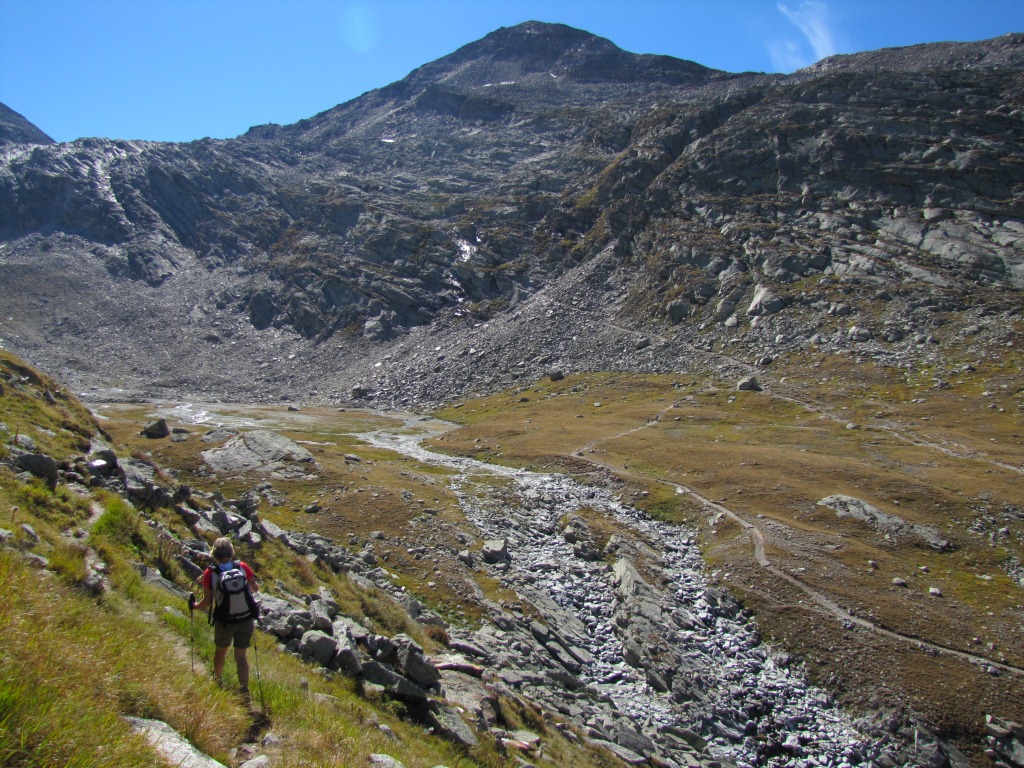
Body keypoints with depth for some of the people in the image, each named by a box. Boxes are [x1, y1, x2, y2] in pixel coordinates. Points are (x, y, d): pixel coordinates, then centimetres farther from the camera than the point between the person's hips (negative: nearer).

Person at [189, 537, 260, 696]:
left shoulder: (210, 573, -14)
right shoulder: (243, 567, -9)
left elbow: (207, 602, -8)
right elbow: (255, 589, 3)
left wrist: (194, 605, 12)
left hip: (224, 621, -1)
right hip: (246, 619, 1)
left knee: (220, 651, 26)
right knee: (241, 655, 13)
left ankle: (218, 681, 47)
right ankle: (244, 692, 10)